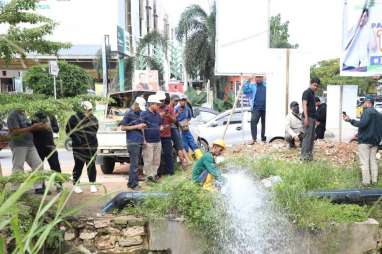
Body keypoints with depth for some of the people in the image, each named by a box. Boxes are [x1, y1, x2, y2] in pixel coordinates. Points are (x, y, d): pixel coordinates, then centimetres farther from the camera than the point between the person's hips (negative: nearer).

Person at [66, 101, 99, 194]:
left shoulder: (94, 119, 9)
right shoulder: (74, 118, -5)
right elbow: (68, 130, 0)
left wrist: (93, 138, 12)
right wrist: (76, 138, -9)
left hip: (92, 146, 4)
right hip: (79, 146, -4)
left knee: (91, 165, 7)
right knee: (79, 165, 0)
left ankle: (92, 184, 17)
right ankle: (76, 185, 12)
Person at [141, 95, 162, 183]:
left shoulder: (158, 115, 14)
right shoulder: (144, 114, -7)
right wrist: (144, 140, -15)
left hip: (158, 141, 7)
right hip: (148, 142, -7)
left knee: (157, 160, 11)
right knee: (148, 161, -2)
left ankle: (153, 174, 22)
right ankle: (149, 176, 9)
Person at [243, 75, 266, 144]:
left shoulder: (266, 85, 13)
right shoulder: (252, 86, 9)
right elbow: (245, 91, -3)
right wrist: (247, 82, -11)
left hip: (265, 108, 2)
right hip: (256, 108, -2)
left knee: (264, 123, 8)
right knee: (253, 122, -17)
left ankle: (263, 138, 20)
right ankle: (254, 138, -16)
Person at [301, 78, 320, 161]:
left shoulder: (313, 93, 19)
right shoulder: (307, 92, -7)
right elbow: (304, 104, -16)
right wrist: (306, 117, -25)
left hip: (312, 117, 9)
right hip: (308, 117, -9)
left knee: (312, 136, 10)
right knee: (307, 136, -10)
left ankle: (309, 154, 16)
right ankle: (304, 155, -7)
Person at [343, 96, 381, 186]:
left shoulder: (367, 111, -11)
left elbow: (362, 124, -25)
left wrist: (350, 120, -19)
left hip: (364, 141, -8)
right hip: (374, 141, 8)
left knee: (364, 162, -4)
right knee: (373, 161, 12)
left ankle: (366, 181, -3)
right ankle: (374, 180, 13)